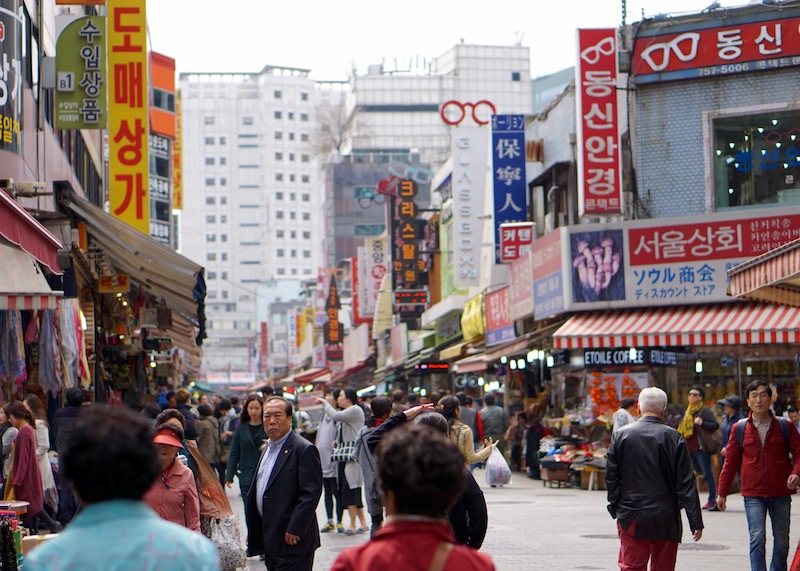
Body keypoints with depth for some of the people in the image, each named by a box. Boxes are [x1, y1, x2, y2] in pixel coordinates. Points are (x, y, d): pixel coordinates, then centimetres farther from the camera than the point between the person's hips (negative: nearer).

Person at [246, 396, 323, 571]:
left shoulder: (304, 449, -12)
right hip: (271, 541, 9)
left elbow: (311, 494, -18)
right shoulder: (268, 448, 17)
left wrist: (295, 530, -21)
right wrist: (253, 533, 20)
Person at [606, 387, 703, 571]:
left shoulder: (620, 436, 0)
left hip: (631, 520, 1)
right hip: (666, 521, -1)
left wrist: (615, 508, 14)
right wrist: (696, 521, -2)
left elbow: (611, 478, 3)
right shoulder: (674, 438, -5)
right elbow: (686, 483, -5)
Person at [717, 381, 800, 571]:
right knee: (757, 538, -13)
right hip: (753, 494, -1)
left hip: (780, 493, 1)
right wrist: (722, 493, 11)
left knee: (781, 540, 9)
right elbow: (730, 461, 10)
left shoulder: (784, 427, 3)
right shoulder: (739, 429, 4)